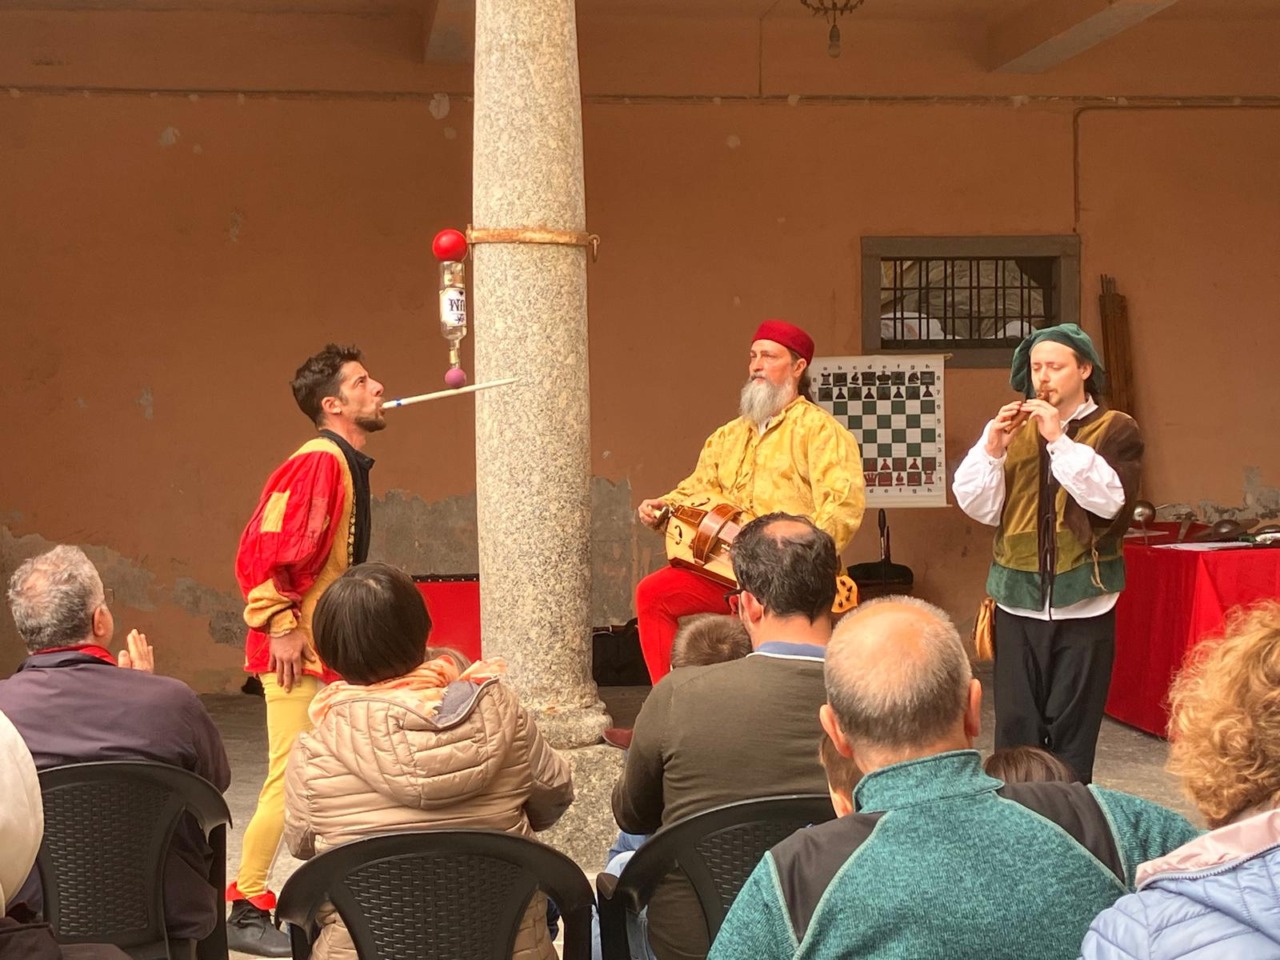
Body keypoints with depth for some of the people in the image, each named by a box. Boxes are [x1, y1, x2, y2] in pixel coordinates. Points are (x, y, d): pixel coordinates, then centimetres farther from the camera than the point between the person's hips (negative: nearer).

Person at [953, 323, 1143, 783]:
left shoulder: (1115, 429, 3)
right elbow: (978, 505, 4)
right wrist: (992, 446, -10)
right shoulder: (1015, 428, 12)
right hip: (1018, 603, 3)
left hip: (1082, 603, -2)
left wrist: (1059, 440, -17)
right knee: (1015, 728, 2)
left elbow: (1110, 499, -14)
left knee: (1072, 732, 0)